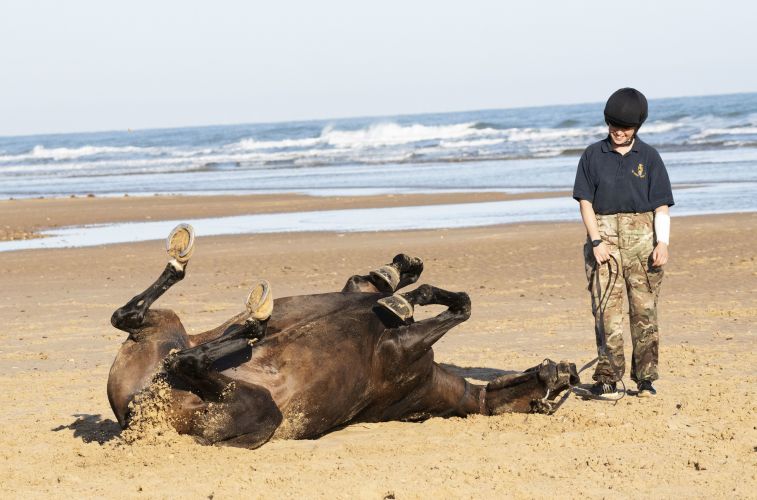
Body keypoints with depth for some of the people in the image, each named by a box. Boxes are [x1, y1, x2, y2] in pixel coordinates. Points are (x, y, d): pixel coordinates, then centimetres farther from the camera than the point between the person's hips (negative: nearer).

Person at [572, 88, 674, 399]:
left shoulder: (648, 157, 8)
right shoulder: (593, 155, 7)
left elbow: (661, 205, 5)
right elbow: (585, 201, 3)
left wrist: (663, 243, -7)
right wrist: (596, 241, -7)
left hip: (642, 236, 1)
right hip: (604, 234, -1)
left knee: (644, 309, 0)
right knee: (607, 310, -7)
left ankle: (645, 378, 7)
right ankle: (608, 379, -6)